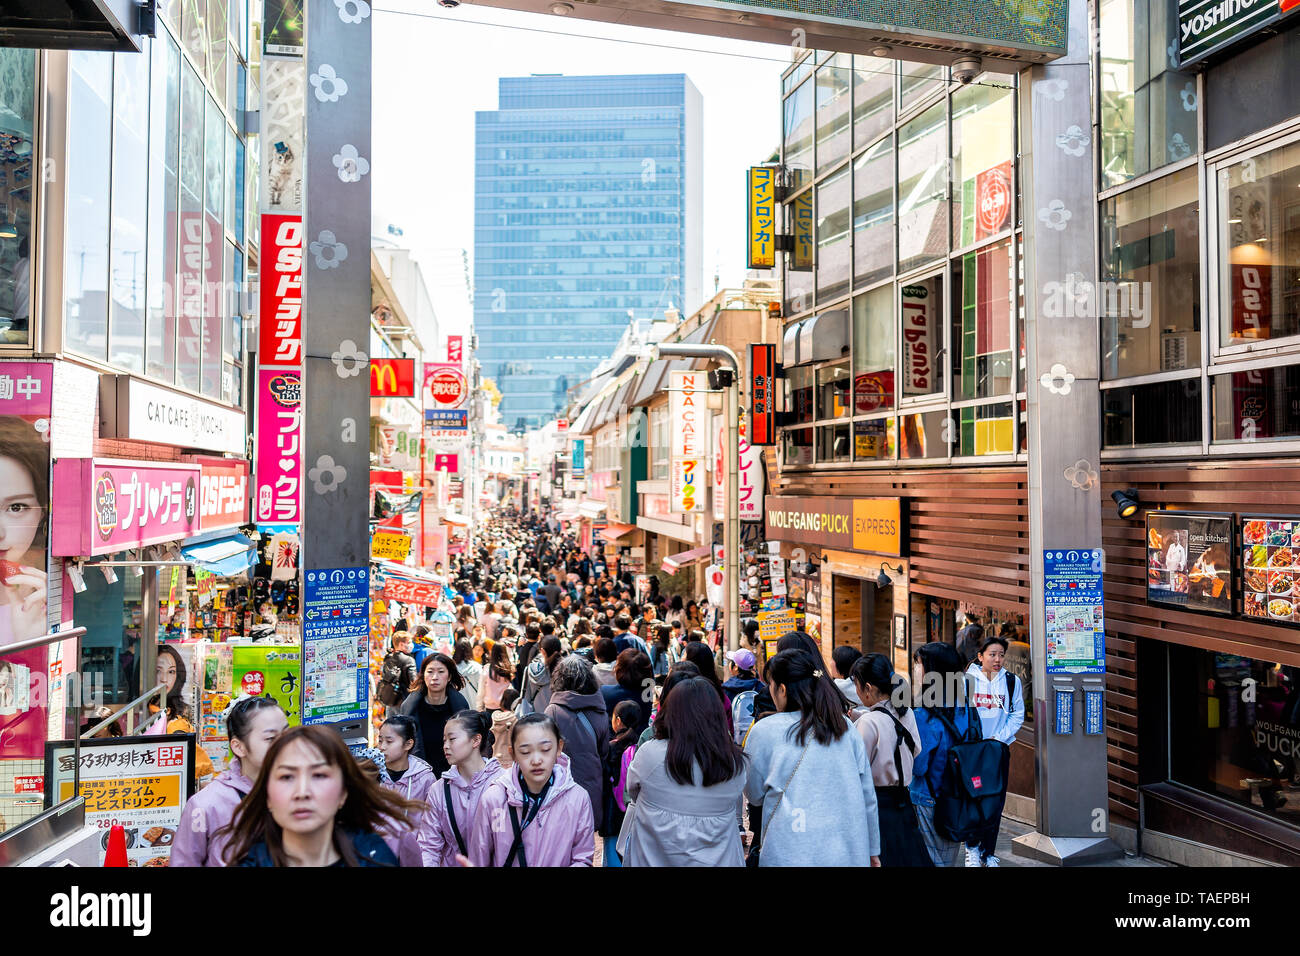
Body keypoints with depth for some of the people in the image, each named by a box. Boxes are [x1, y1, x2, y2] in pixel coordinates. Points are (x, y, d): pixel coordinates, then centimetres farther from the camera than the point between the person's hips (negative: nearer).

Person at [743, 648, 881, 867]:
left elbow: (754, 795, 4)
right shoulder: (845, 726, 2)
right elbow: (867, 794, 7)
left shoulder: (764, 730, -8)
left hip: (791, 855, -3)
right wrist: (872, 849, 18)